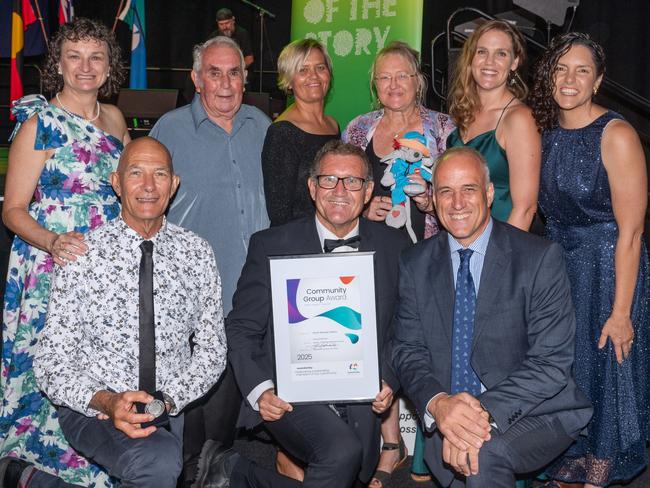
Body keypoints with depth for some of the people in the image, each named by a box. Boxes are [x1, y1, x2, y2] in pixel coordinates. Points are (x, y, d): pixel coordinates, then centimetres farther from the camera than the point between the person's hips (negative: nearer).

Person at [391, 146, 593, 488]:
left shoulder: (541, 258, -6)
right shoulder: (415, 265, 5)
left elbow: (551, 362, -11)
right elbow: (407, 352, 0)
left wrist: (486, 412, -25)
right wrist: (438, 404, -21)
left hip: (537, 412, -5)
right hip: (445, 419, 6)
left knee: (483, 452, -33)